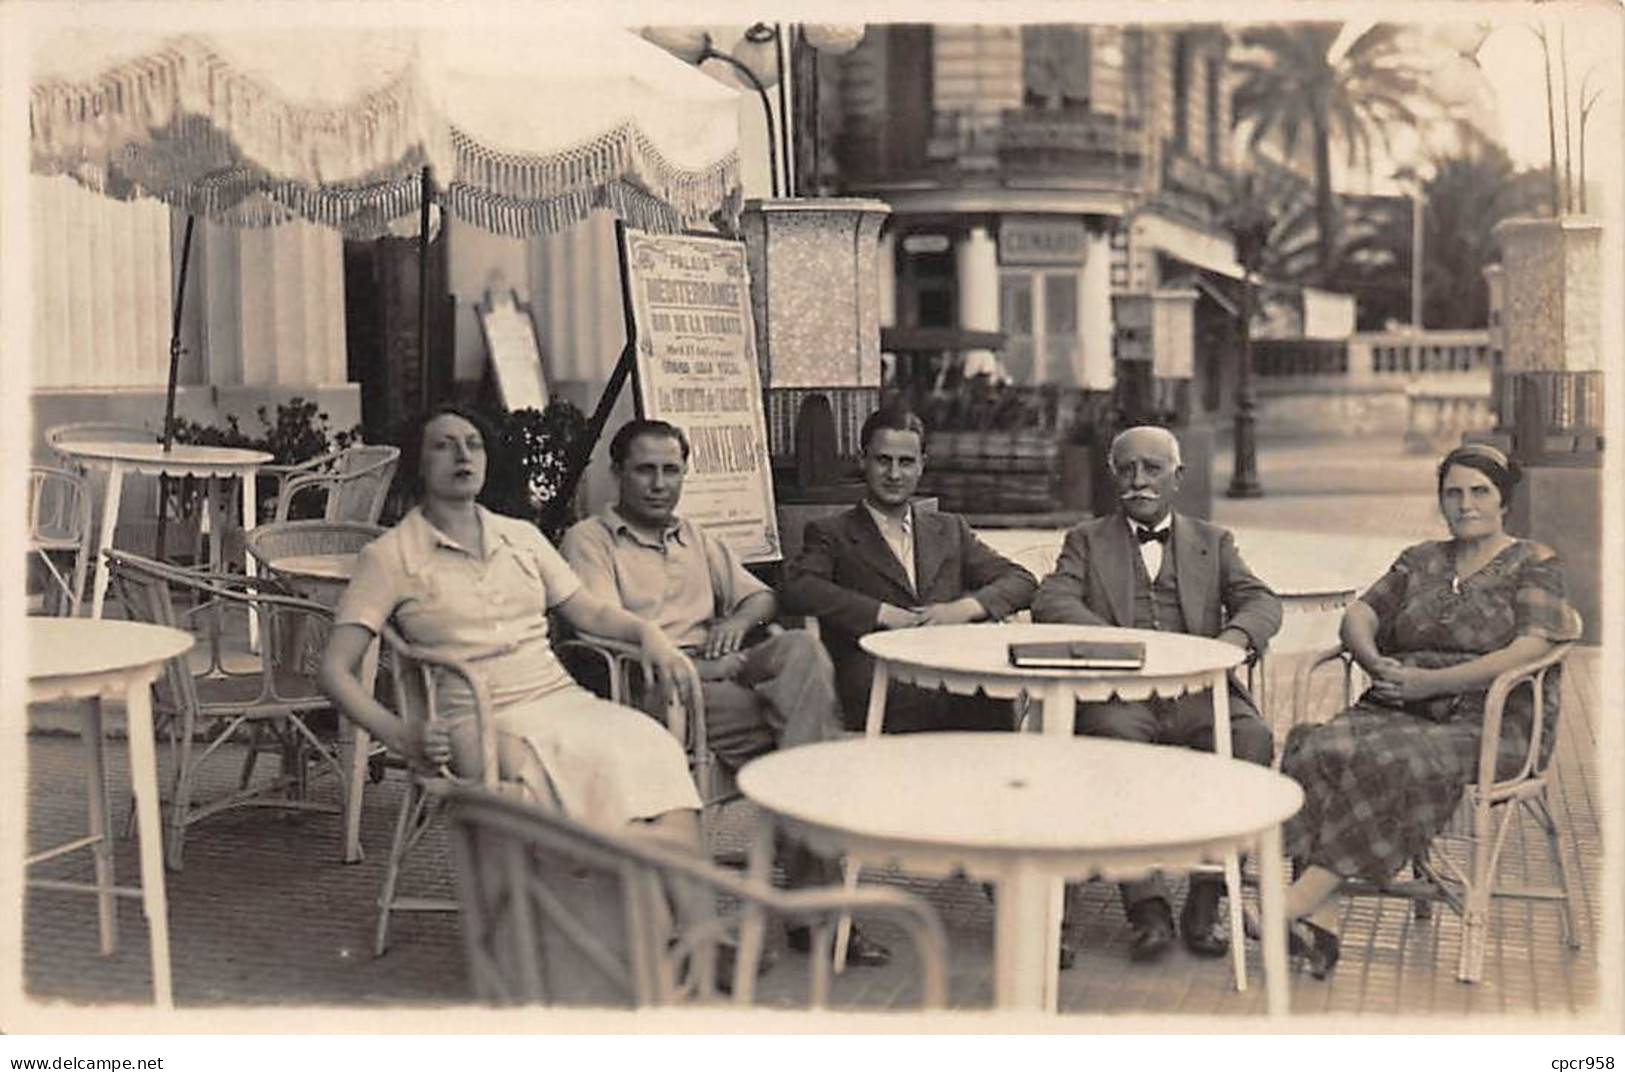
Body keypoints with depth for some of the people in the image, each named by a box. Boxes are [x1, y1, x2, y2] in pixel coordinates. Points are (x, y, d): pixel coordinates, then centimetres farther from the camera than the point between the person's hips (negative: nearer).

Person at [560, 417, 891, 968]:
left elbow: (763, 597, 25)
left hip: (719, 670, 6)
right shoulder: (589, 540, 8)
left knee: (802, 648, -28)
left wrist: (736, 623, 0)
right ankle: (818, 895, -25)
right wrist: (697, 661, -15)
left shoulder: (695, 538, 30)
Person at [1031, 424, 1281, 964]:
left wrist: (1234, 635, -17)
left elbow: (1261, 601, 8)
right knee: (1116, 735, -36)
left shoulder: (1212, 542, 24)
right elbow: (1051, 601, 1)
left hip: (1196, 692, 2)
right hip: (1117, 694, -1)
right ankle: (1146, 904, -32)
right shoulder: (1087, 540, 19)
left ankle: (1205, 900, -20)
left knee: (1253, 738, -29)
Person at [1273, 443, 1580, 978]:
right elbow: (1360, 612, 15)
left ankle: (1295, 903, -38)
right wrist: (1375, 661, -9)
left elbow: (1532, 648, -9)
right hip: (1399, 709, 4)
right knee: (1316, 750, -29)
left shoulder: (1534, 563, 7)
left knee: (1394, 763, -37)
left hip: (1486, 721, -4)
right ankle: (1321, 921, -37)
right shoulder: (1420, 560, 24)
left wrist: (1430, 681, -16)